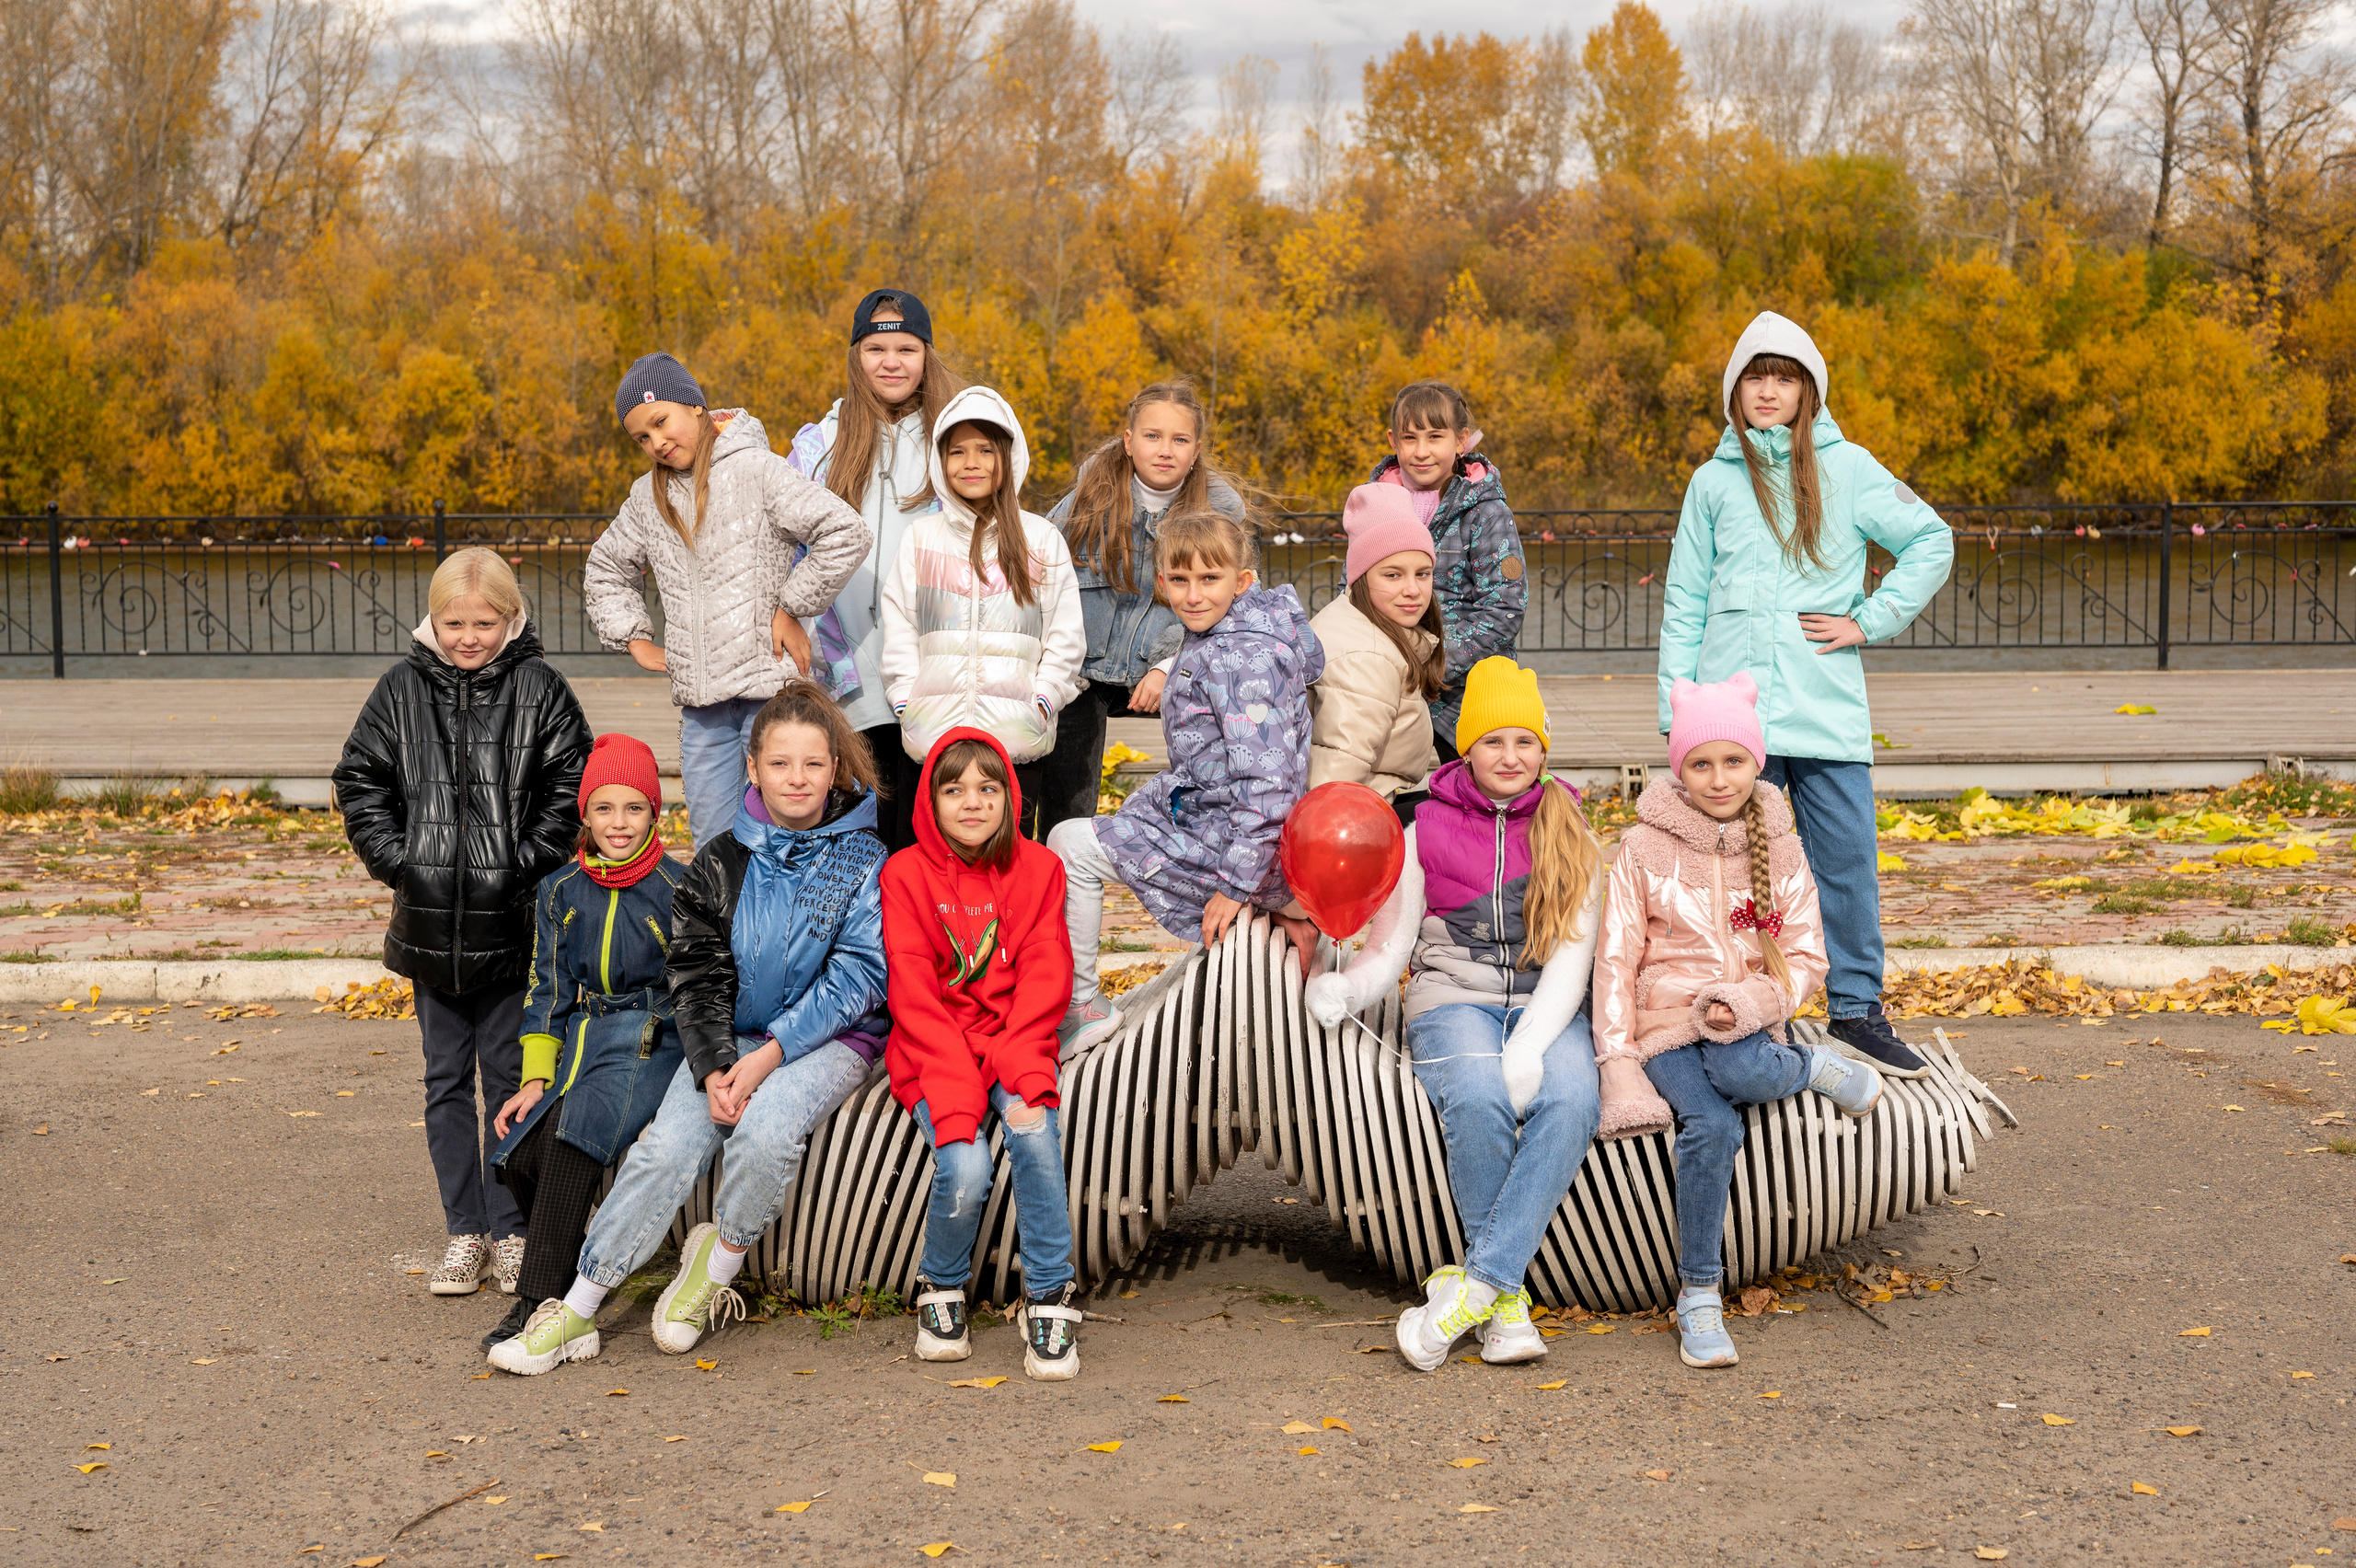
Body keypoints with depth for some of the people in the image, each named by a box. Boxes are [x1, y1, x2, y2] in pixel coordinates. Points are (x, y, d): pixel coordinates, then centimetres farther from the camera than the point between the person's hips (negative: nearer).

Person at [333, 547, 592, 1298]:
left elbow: (572, 786, -3)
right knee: (446, 1080, 10)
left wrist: (528, 862, -11)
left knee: (511, 1076, 6)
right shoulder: (402, 689, 3)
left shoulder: (539, 689, -3)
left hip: (512, 922, -3)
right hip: (430, 922, 3)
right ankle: (464, 1231, 19)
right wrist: (396, 860, -4)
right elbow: (360, 780, 7)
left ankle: (512, 1230, 16)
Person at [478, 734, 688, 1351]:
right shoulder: (560, 891, 11)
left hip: (650, 1042, -4)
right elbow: (546, 989, 13)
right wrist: (535, 1078, 1)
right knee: (517, 1156, -21)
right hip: (579, 1038, 5)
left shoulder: (677, 889, -1)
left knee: (575, 1126, -32)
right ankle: (575, 1270, 2)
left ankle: (540, 1303, -29)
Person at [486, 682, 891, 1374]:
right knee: (667, 1147, -20)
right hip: (732, 1037, 3)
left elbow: (855, 977, -9)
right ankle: (575, 1310, -14)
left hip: (829, 1038, -3)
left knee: (765, 1130, -32)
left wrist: (770, 1053, -17)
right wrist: (714, 1069, -14)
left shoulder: (865, 862, -2)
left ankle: (718, 1263, -6)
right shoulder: (722, 864, 6)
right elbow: (699, 975, 3)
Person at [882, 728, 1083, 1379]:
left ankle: (1049, 1296, -12)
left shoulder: (1038, 869, 4)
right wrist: (955, 1093, -21)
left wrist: (1024, 1073, -19)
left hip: (1013, 1042, 2)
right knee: (965, 1168, -25)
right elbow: (913, 994, -9)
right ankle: (942, 1290, 5)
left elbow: (1045, 978, -3)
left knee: (1034, 1131, -29)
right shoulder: (905, 874, -3)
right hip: (932, 1052, -1)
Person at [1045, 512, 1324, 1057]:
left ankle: (1082, 1007, 5)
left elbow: (1266, 781, -28)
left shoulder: (1239, 658, -24)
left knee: (1071, 843, -8)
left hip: (1232, 839, -10)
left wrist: (1237, 885, -25)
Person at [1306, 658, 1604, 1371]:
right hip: (1455, 1000, -1)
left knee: (1570, 1100, -34)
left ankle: (1473, 1283, -32)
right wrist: (1342, 988, -16)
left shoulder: (1569, 835, 10)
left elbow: (1573, 955, -1)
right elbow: (1389, 946, 8)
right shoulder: (1425, 831, 10)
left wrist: (1528, 1047, -18)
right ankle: (1505, 1293, -19)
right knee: (1478, 1100, -35)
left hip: (1547, 1009, 1)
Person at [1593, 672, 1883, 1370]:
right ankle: (1699, 1298, -17)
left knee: (1741, 1070, -38)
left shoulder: (1779, 846, 7)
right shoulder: (1645, 848, 0)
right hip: (1667, 1024, -1)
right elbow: (1616, 963, -2)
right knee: (1713, 1125, -32)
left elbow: (1807, 960, 7)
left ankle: (1813, 1067, -4)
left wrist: (1750, 1003, -15)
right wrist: (1619, 1069, -13)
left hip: (1750, 1025, 1)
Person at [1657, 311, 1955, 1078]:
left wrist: (1872, 619, -1)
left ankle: (1857, 1007, 13)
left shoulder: (1846, 468, 5)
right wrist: (1677, 710, 3)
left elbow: (1931, 541, 8)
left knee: (1847, 862, 1)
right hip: (1732, 712, 1)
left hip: (1829, 711, 0)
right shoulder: (1713, 481, 9)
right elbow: (1684, 602, 10)